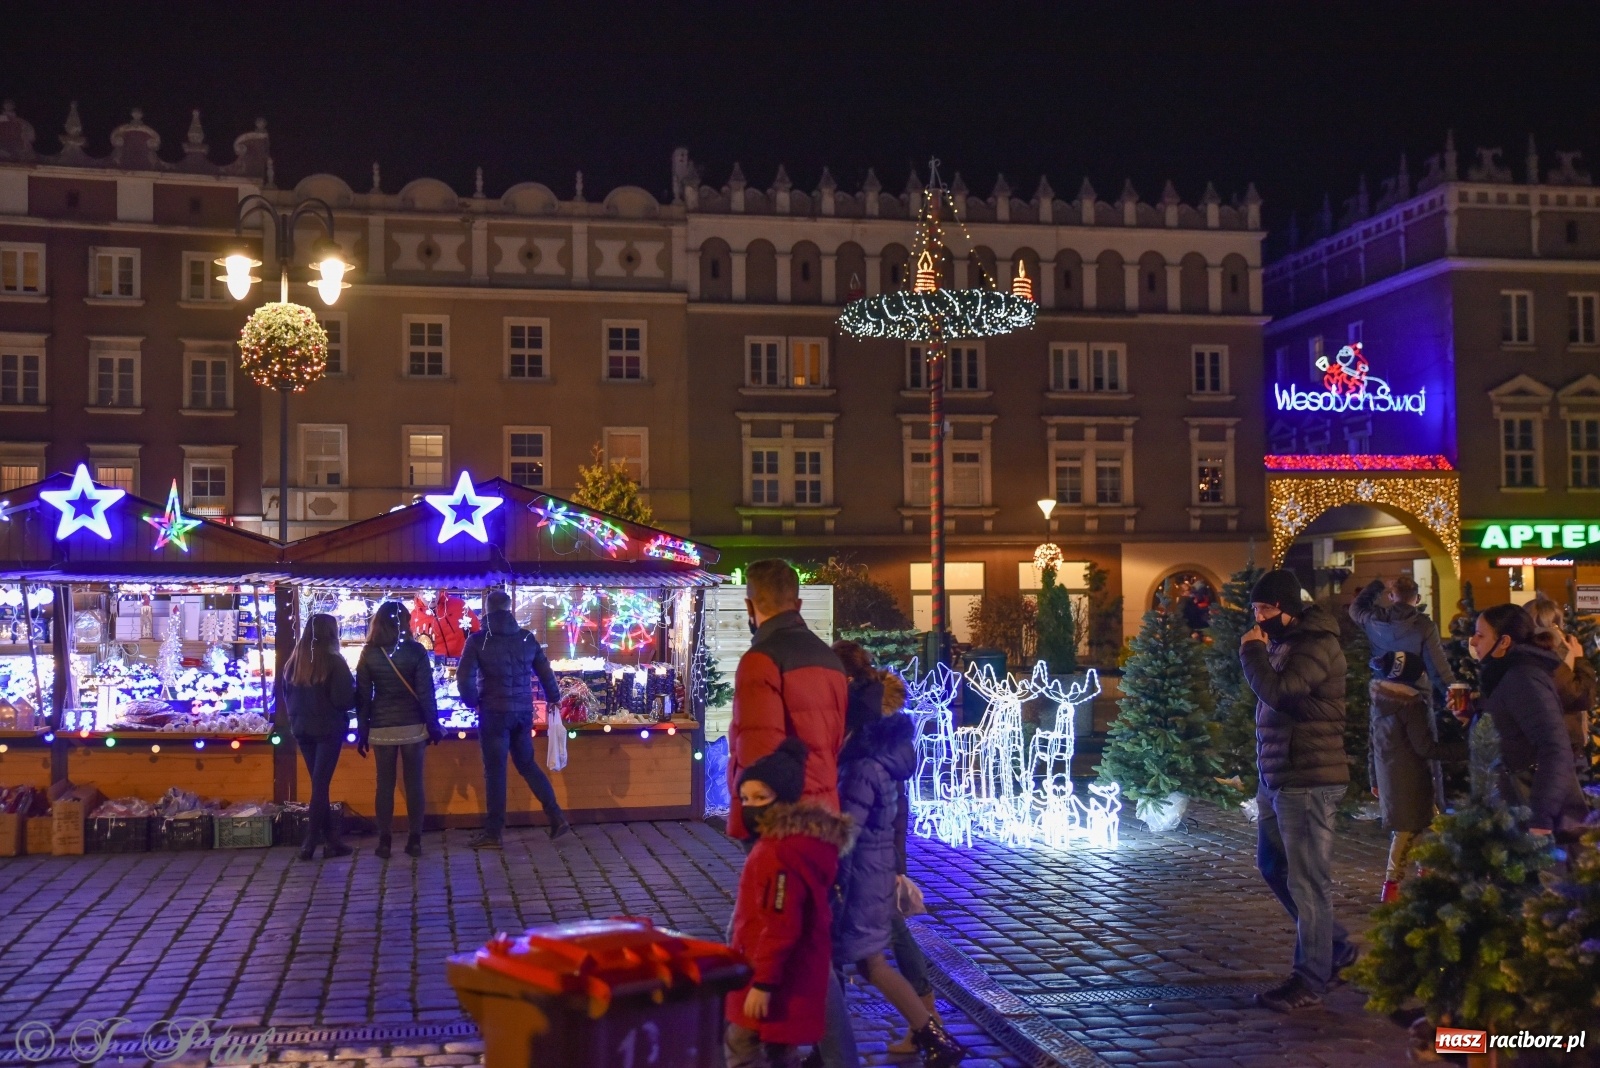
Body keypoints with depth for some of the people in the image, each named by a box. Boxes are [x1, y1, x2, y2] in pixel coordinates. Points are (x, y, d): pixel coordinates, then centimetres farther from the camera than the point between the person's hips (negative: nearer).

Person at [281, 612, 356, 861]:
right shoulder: (334, 662, -12)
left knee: (318, 784, 11)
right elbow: (345, 699, -15)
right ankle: (310, 842, -3)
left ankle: (331, 840, 13)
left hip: (302, 729, 5)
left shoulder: (293, 662, 6)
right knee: (320, 785, -2)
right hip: (328, 729, -5)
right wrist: (354, 694, 5)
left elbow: (286, 696, 13)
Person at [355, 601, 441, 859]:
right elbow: (425, 692, -5)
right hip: (412, 726, -1)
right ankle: (415, 840, 6)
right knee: (414, 783, 5)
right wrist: (433, 726, 1)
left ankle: (384, 841, 8)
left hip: (382, 728, 1)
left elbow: (362, 695, 1)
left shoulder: (369, 654, -1)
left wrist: (362, 731, 7)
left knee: (385, 784, 7)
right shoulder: (415, 651, -5)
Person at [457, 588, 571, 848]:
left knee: (495, 771, 2)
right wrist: (553, 699, 29)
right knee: (527, 764, 17)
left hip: (494, 712, -4)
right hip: (523, 712, 4)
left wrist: (472, 702, 6)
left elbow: (464, 677, -12)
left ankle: (493, 833, 6)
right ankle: (556, 816, 10)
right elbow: (545, 672, 12)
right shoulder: (527, 638, 6)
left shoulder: (478, 641, -5)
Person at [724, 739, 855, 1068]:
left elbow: (780, 925, -26)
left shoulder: (780, 852, -25)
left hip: (773, 973, -10)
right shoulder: (808, 837, 8)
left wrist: (763, 982, -22)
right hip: (794, 971, 10)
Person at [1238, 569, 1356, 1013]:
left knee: (1307, 880, -3)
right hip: (1278, 776, 10)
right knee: (1274, 865, 18)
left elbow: (1277, 690, -27)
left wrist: (1252, 650, -15)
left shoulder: (1317, 644, -15)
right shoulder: (1285, 641, 14)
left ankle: (1310, 979, 5)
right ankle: (1334, 947, 31)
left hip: (1307, 780, -10)